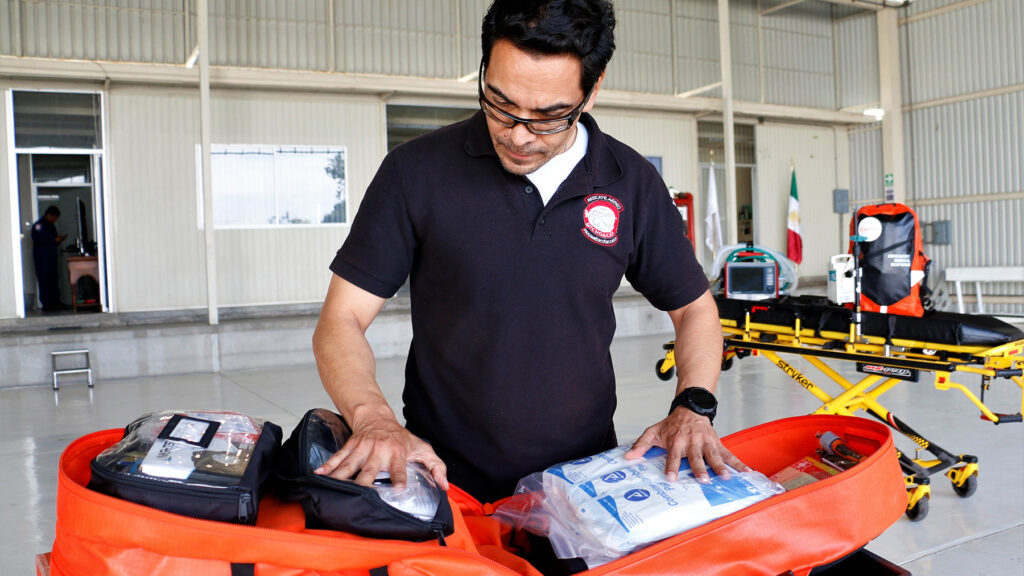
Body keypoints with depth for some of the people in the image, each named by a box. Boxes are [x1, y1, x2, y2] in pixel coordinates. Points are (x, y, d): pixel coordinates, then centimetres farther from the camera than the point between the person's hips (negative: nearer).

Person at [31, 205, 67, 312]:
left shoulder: (51, 225, 19)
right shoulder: (38, 225, -8)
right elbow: (39, 240, -19)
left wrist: (59, 239, 7)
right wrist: (55, 240, -19)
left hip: (51, 257, 9)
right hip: (42, 258, -9)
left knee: (53, 280, 6)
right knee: (44, 280, -8)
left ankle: (55, 303, 8)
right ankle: (46, 304, -6)